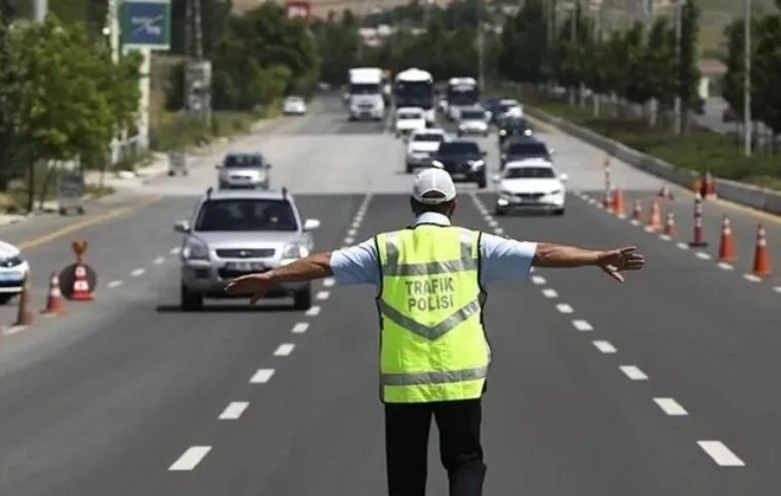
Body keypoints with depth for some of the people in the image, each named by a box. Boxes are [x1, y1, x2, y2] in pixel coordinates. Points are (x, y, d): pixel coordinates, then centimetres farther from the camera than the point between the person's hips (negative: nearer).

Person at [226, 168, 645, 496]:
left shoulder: (386, 249, 3)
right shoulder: (474, 246, 1)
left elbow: (324, 264, 5)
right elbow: (542, 254, 0)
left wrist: (268, 278, 13)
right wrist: (599, 258, 3)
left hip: (402, 381, 1)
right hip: (461, 378, -1)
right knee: (465, 461, 11)